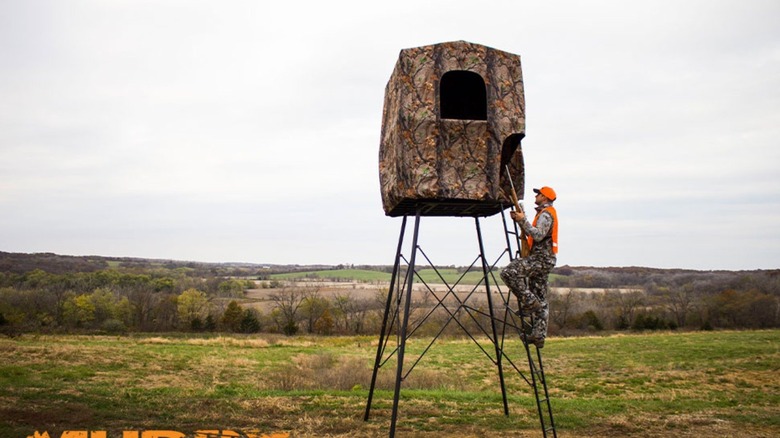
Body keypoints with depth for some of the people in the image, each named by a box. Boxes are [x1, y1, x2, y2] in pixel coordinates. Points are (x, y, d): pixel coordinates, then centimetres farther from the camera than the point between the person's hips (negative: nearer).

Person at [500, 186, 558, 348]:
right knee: (540, 301, 8)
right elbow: (533, 234, 24)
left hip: (541, 258, -10)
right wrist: (520, 221, 13)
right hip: (544, 260, 10)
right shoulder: (546, 213, 24)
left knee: (509, 272, -22)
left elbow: (538, 236, -22)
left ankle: (529, 302, -18)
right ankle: (539, 336, 9)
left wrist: (523, 220, -20)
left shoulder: (546, 214, -9)